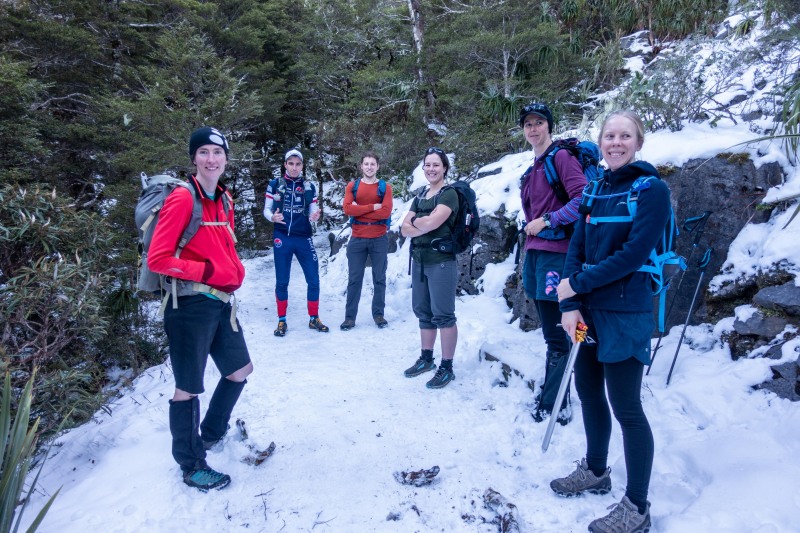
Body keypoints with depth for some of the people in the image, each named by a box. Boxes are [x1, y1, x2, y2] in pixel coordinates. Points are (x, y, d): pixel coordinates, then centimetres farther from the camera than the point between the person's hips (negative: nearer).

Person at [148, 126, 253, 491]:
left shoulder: (224, 198, 10)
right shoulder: (182, 198, -14)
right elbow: (157, 259, -18)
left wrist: (234, 271, 4)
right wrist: (207, 271, -17)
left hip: (221, 301, 9)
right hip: (190, 305, -8)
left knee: (240, 369, 20)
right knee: (188, 388, 6)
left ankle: (211, 433, 43)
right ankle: (192, 467, 24)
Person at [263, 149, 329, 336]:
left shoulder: (309, 187, 6)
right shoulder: (275, 185, 0)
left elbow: (312, 213, 7)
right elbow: (266, 209, 1)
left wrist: (314, 217, -16)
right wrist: (272, 217, -21)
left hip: (304, 238, 2)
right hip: (282, 238, -2)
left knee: (313, 279, 2)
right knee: (282, 281, 5)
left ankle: (314, 318, 19)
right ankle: (282, 321, 19)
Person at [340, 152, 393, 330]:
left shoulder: (385, 187, 3)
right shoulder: (352, 186, 7)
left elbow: (386, 212, -11)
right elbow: (347, 209, -8)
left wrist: (359, 211, -10)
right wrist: (372, 207, -14)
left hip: (379, 239, 0)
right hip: (357, 239, 1)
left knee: (379, 278, 7)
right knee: (354, 279, 4)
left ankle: (378, 314, 18)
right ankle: (350, 317, 10)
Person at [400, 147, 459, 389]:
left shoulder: (449, 194, -7)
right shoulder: (420, 196, 15)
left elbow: (430, 222, -20)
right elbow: (405, 229, 6)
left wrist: (415, 220, 0)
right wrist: (425, 225, -11)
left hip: (441, 262, -8)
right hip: (419, 261, 8)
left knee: (443, 314, -4)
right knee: (423, 312, 14)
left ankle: (447, 368, 4)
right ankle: (426, 359, 27)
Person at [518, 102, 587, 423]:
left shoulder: (562, 157, -5)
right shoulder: (533, 170, 21)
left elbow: (583, 199, -16)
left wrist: (547, 221, -14)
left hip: (555, 253, -9)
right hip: (534, 253, 9)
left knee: (556, 336, -4)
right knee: (550, 332, 14)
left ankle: (553, 406, 5)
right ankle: (552, 394, 24)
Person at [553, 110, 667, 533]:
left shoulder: (652, 190, -9)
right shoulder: (596, 190, 10)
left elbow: (632, 255, -18)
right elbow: (576, 248, 3)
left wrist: (576, 283, -13)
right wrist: (570, 305, -8)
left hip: (624, 316, -7)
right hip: (587, 311, 7)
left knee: (626, 408, 1)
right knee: (588, 392, 17)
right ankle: (596, 471, 39)